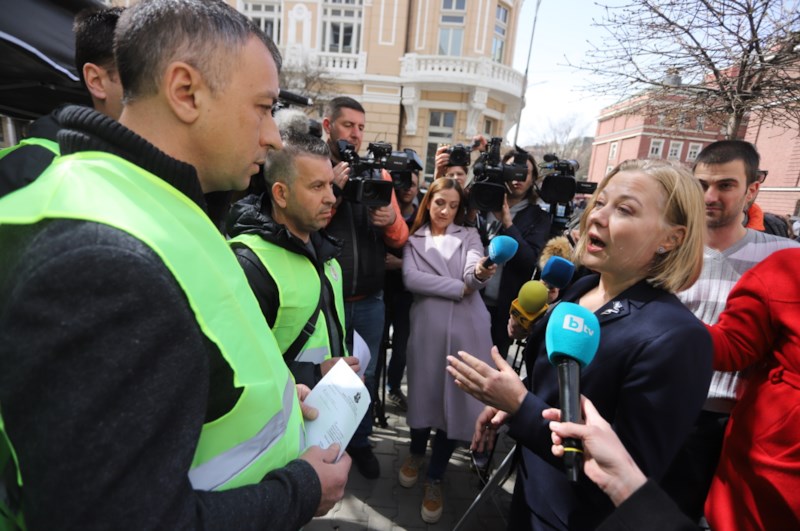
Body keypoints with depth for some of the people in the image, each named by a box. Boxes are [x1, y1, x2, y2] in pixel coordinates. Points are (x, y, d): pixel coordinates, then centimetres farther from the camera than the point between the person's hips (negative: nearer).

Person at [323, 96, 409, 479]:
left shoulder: (379, 173, 6)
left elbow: (401, 239, 5)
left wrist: (391, 220, -17)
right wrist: (332, 189, -20)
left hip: (369, 300, 3)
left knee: (365, 374, 17)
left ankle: (360, 441, 39)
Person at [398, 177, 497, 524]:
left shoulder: (469, 236, 12)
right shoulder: (413, 239, 11)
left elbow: (473, 275, -9)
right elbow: (410, 278, -8)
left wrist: (480, 274, -33)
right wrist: (459, 287, -12)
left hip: (466, 328, 1)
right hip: (428, 327, 0)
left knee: (456, 399, 6)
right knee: (424, 392, 9)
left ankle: (435, 478, 28)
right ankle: (416, 452, 41)